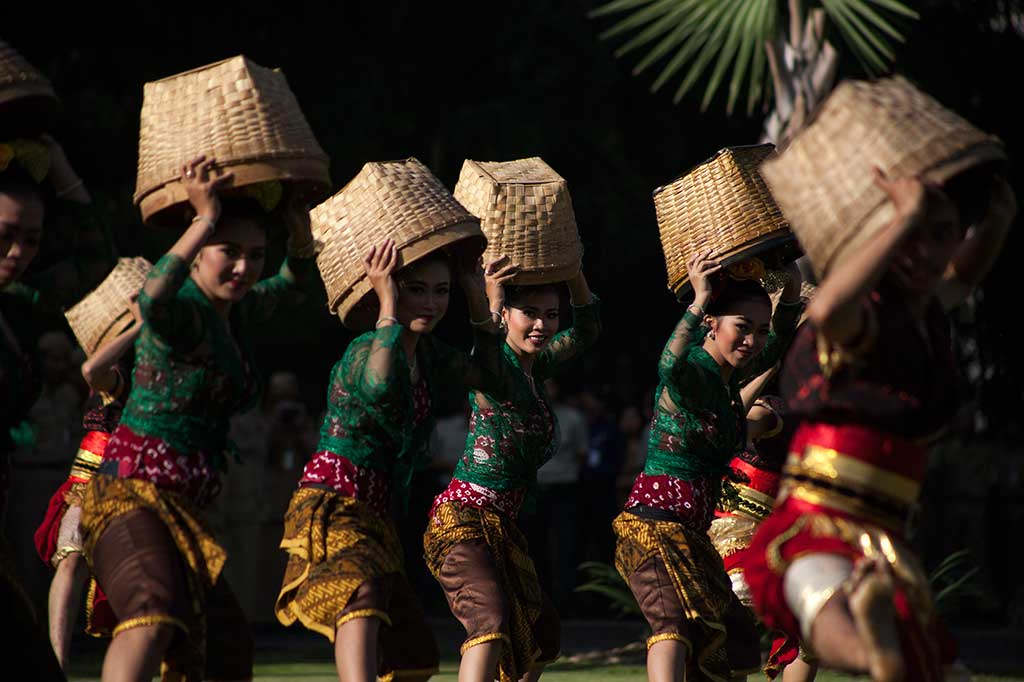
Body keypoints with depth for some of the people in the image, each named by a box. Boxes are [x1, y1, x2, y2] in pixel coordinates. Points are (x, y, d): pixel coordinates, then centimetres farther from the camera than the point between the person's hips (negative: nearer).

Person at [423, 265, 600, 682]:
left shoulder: (536, 366, 11)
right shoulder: (496, 363, -13)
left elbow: (586, 330, 20)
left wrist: (572, 270, 6)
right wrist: (493, 305, -39)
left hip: (501, 524, 9)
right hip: (463, 518, -9)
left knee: (540, 636, 19)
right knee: (491, 619, -31)